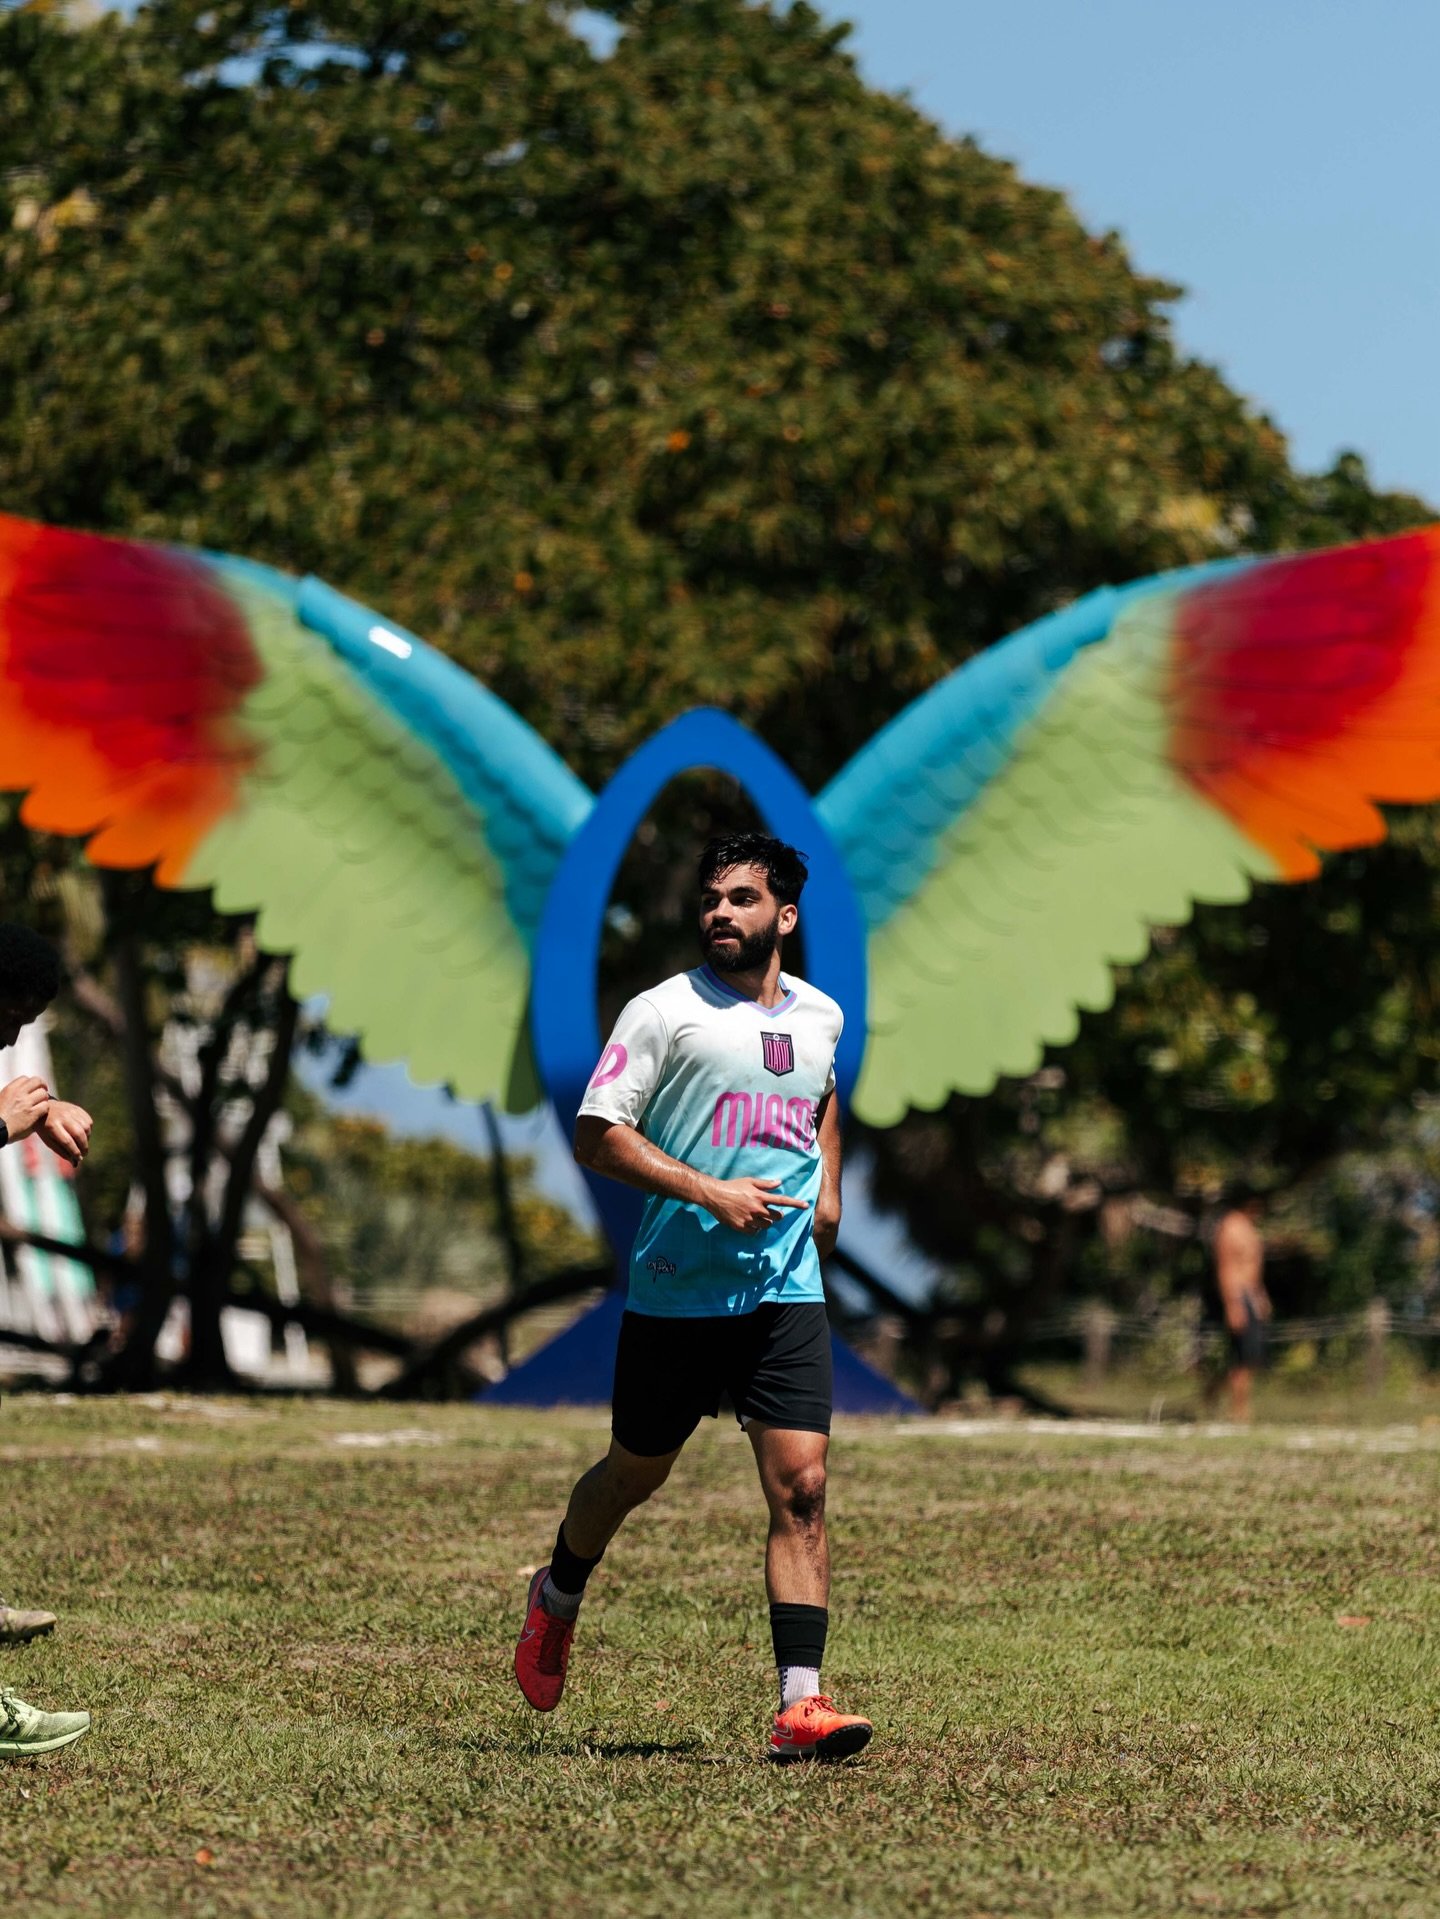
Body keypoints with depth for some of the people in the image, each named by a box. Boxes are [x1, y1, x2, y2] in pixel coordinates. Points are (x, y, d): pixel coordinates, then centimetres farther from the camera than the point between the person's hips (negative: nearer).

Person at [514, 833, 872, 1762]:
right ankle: (558, 1599, 44)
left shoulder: (821, 1017, 10)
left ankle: (800, 1704, -13)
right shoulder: (665, 1011, -7)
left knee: (801, 1485, -10)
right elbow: (596, 1133, -12)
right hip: (674, 1293, -3)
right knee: (636, 1474, 13)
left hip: (788, 1293, 3)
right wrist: (710, 1192, -21)